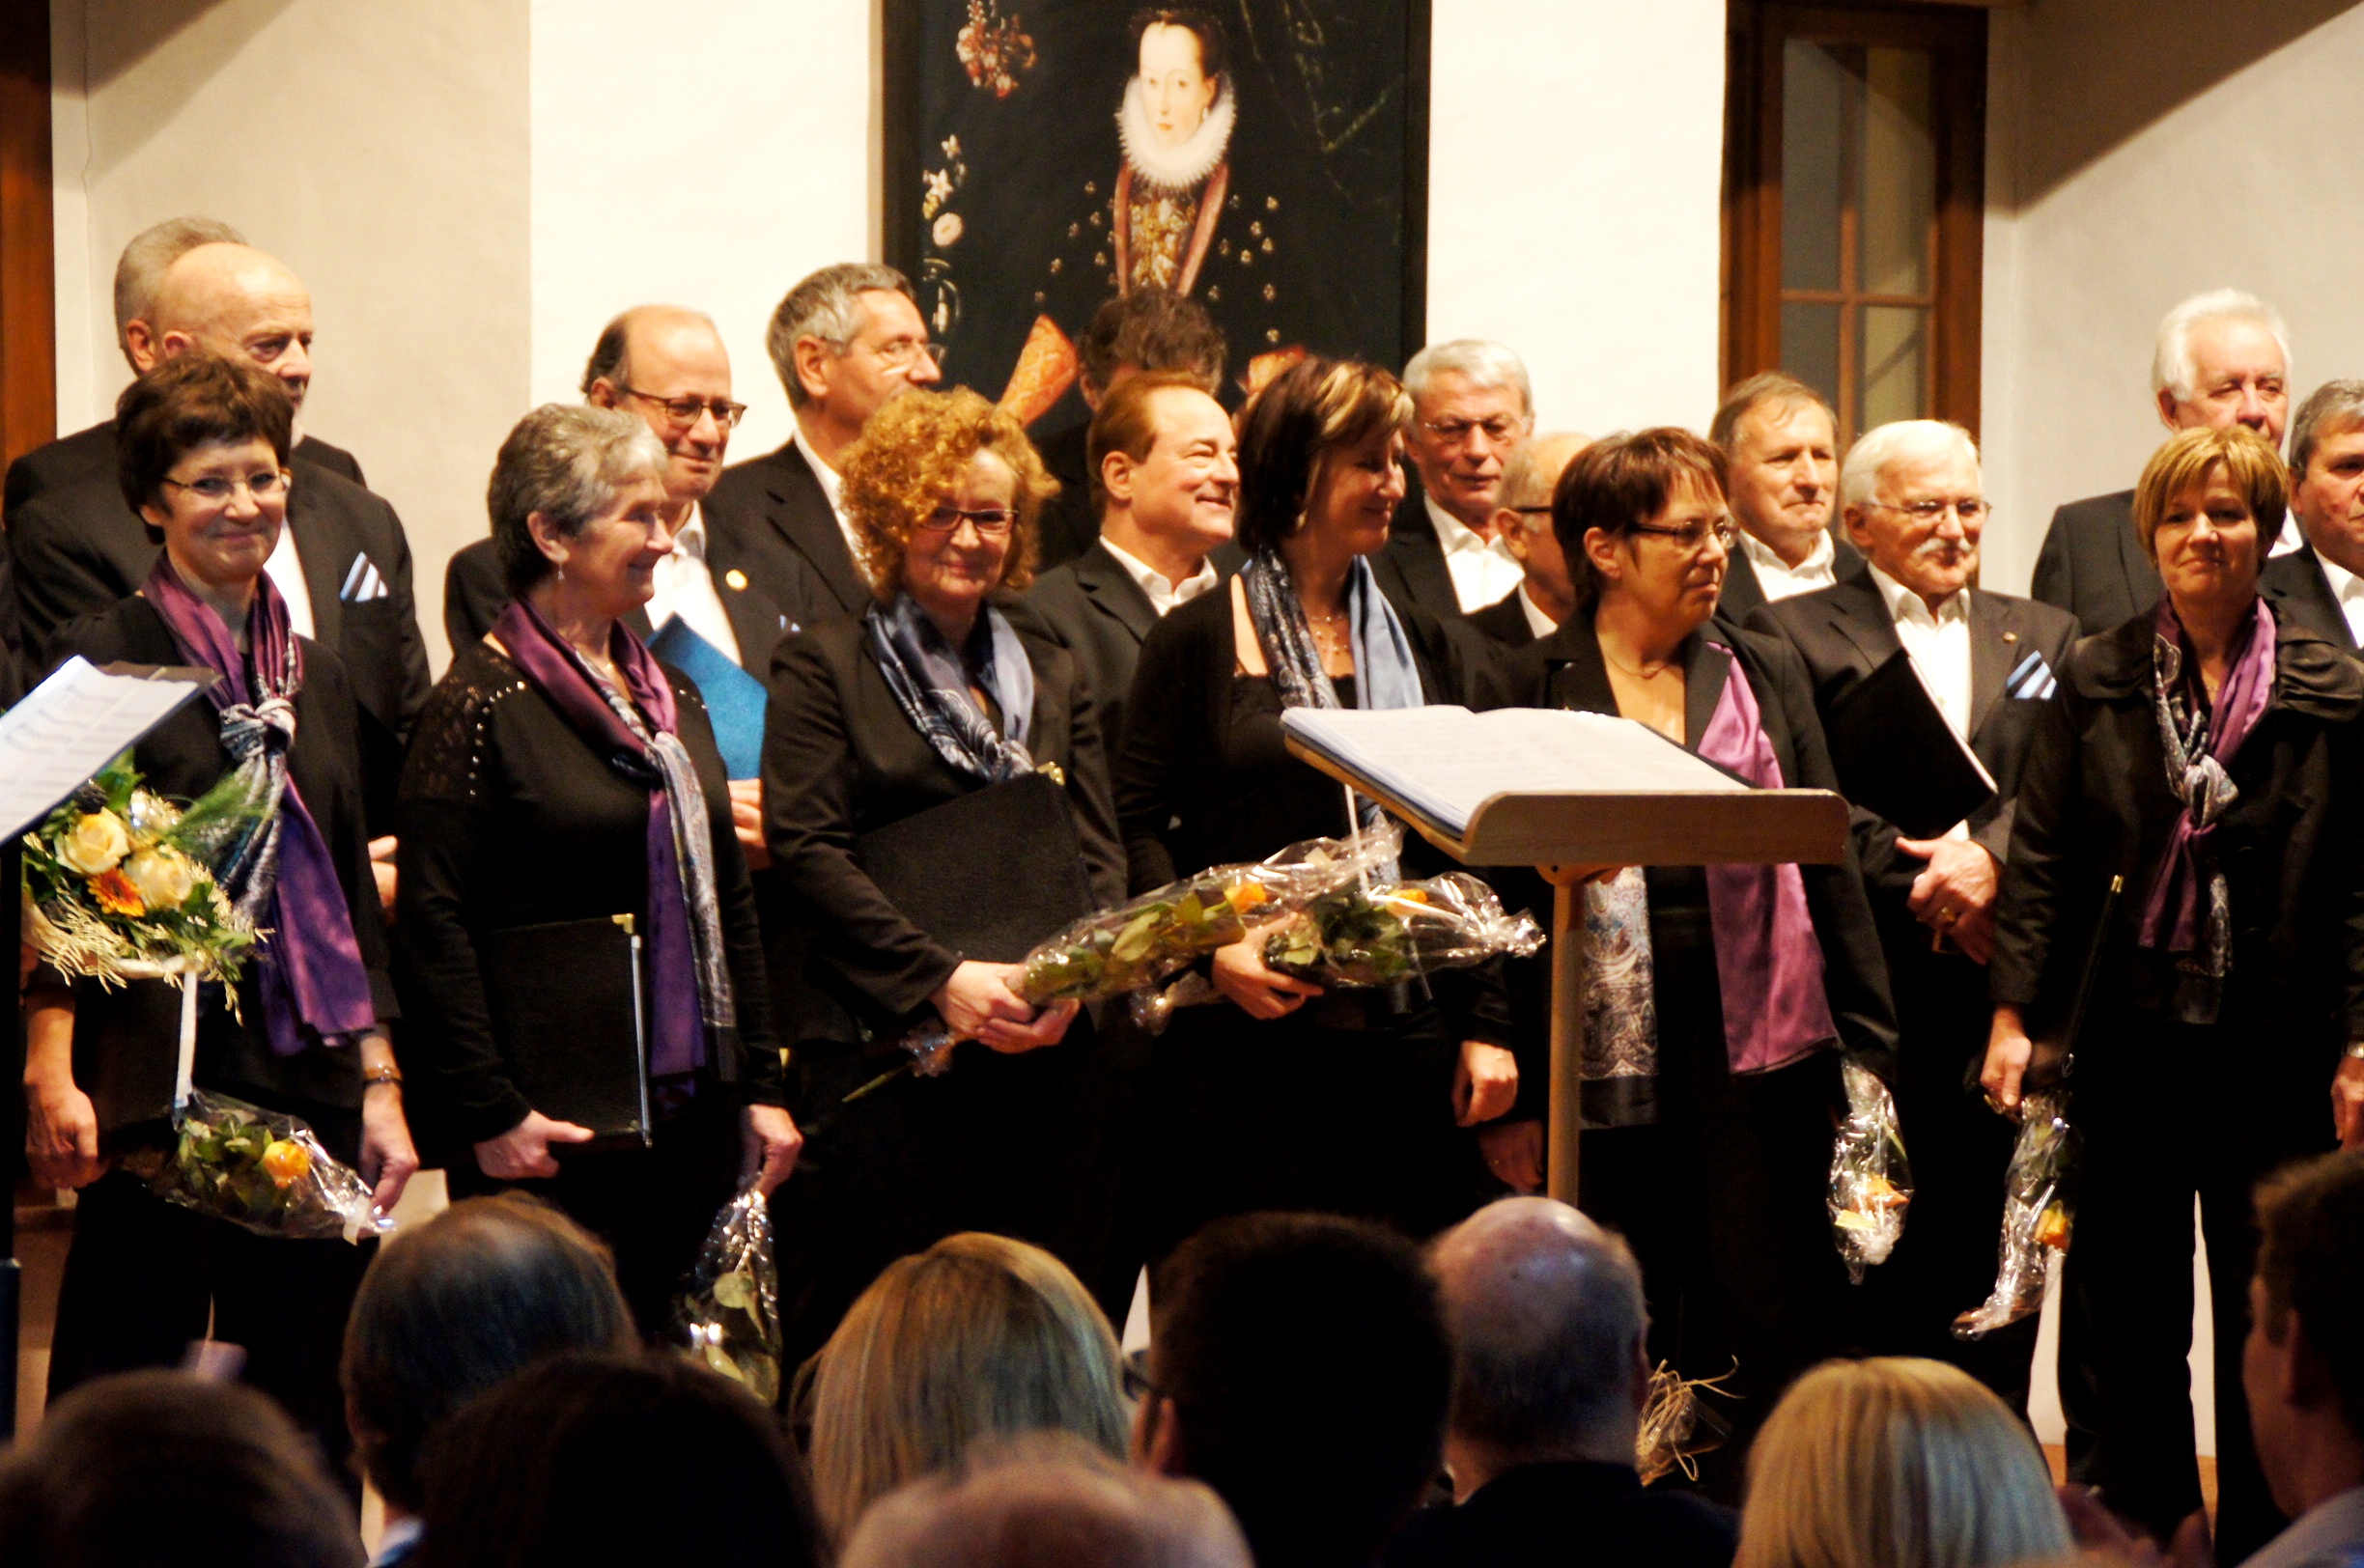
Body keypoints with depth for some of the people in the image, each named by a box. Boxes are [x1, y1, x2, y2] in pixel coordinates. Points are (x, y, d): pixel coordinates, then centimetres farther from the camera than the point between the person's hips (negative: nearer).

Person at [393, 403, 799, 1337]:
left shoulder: (669, 697, 15)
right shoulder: (482, 705, -8)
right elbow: (434, 922, -12)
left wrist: (761, 1086, 14)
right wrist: (489, 1116, -17)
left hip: (693, 1119, 7)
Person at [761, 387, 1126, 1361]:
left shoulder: (1054, 679, 19)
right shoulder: (827, 666, 5)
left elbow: (1102, 853, 14)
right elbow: (805, 845, -5)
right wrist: (942, 976, -14)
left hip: (1048, 1051, 4)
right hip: (884, 1047, -4)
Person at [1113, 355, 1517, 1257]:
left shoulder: (1421, 646, 15)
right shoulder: (1195, 644, 2)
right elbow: (1138, 826, -2)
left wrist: (1486, 1027, 7)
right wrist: (1209, 947, -18)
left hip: (1405, 1045, 4)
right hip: (1247, 1043, -4)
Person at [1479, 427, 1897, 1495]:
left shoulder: (1767, 672, 11)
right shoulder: (1534, 685, 3)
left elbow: (1829, 857, 11)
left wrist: (1867, 1039, 6)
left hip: (1756, 1039, 2)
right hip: (1606, 1055, -2)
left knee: (1776, 1332, -1)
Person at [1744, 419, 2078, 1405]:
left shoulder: (2045, 639, 19)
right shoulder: (1793, 638, 6)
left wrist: (1991, 853, -13)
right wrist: (1922, 886, -11)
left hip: (2005, 984, 3)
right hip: (1870, 985, -3)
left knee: (1992, 1245, 3)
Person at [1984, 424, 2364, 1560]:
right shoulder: (2094, 683, 4)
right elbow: (2041, 859, 5)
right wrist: (2013, 1014, -3)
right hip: (2129, 1042, 1)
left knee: (2268, 1324, 3)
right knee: (2121, 1330, 6)